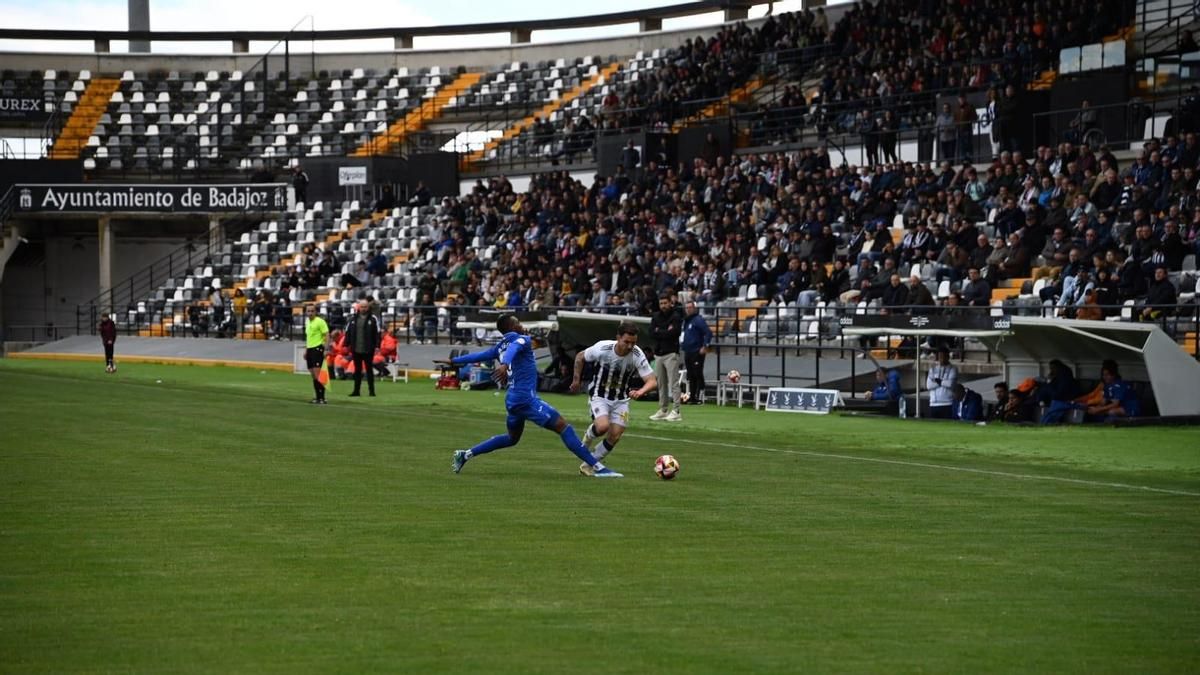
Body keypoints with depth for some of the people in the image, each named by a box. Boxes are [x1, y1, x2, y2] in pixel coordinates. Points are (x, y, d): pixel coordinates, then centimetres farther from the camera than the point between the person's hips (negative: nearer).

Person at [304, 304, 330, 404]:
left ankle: (321, 398, -14)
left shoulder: (320, 321, -8)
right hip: (310, 349, 8)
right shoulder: (307, 322, 16)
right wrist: (306, 350, 23)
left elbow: (327, 335, -12)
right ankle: (318, 396, 13)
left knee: (317, 374, -14)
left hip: (318, 348, -8)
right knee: (313, 375, 8)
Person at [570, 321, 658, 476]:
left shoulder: (637, 355, -20)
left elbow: (652, 382, -20)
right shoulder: (602, 348, -23)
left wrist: (641, 392, -41)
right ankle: (588, 436, 9)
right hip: (599, 396, -3)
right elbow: (580, 357, -3)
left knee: (615, 436, -4)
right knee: (603, 426, -27)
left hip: (621, 399, 3)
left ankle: (588, 465, 17)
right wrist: (576, 380, 4)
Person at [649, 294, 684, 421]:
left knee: (673, 383, -10)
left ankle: (676, 411, -13)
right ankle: (663, 410, 15)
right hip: (658, 353, 6)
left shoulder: (676, 317, -3)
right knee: (661, 383, 8)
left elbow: (673, 333, -15)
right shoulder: (656, 316, 13)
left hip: (671, 353, -6)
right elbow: (652, 333, 1)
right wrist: (666, 332, -8)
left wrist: (659, 332, -5)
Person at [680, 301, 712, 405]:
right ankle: (691, 396, 16)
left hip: (697, 352, -9)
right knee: (690, 376, 12)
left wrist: (705, 346, -21)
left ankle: (699, 397, -9)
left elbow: (708, 333, -18)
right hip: (687, 353, 9)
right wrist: (682, 345, 17)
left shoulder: (699, 320, -10)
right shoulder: (685, 320, 16)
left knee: (698, 375, -9)